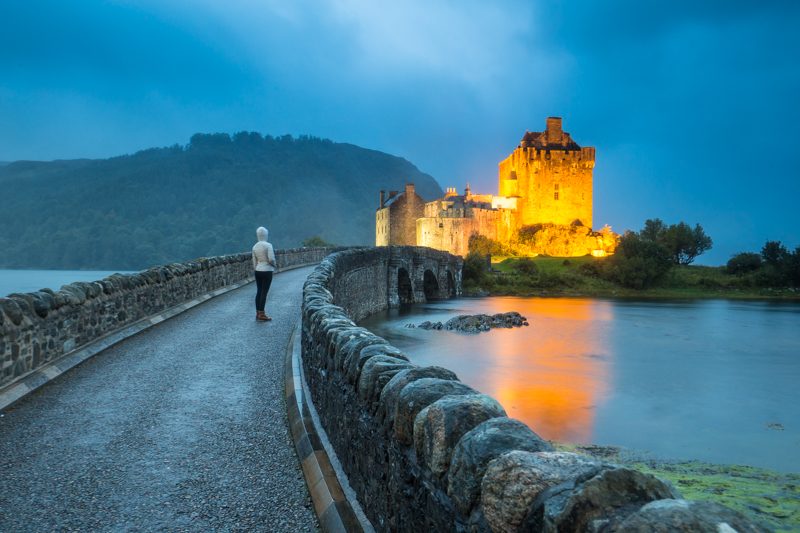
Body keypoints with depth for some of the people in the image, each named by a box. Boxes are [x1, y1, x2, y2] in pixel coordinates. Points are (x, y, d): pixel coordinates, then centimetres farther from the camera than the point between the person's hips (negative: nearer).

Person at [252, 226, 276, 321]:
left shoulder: (255, 247, 5)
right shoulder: (268, 245, -13)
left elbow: (254, 262, 10)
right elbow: (271, 259, -19)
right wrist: (274, 264, 0)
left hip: (258, 271, 6)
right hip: (267, 271, -6)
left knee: (259, 291, 12)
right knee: (264, 292, -3)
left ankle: (258, 313, 15)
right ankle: (261, 315, -2)